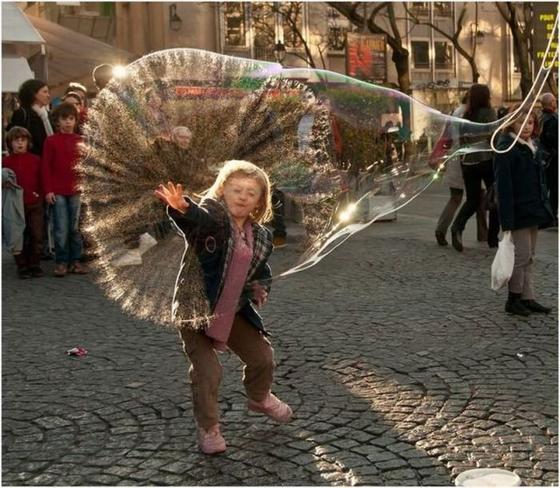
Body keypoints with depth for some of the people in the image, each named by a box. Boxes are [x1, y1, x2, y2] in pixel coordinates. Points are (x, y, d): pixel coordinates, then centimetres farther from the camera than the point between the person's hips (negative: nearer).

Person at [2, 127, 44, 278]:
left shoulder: (35, 160, 5)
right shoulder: (6, 161, 3)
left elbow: (41, 180, 6)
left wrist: (40, 195, -5)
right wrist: (5, 184, -15)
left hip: (34, 204, 0)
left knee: (36, 236, 2)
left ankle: (35, 265, 13)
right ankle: (22, 266, 13)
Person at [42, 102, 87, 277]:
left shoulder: (80, 141, 7)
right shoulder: (51, 141, 0)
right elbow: (46, 167, -1)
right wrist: (48, 190, -6)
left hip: (76, 190, 2)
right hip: (58, 191, -2)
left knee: (75, 228, 7)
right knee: (61, 229, -1)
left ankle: (75, 260, 16)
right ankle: (61, 262, 7)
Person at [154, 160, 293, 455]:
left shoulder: (261, 237, 2)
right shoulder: (210, 217, -18)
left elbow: (262, 271, 19)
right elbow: (195, 218, -43)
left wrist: (261, 288, -2)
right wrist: (181, 208, -66)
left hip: (234, 312, 6)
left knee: (262, 355, 14)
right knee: (207, 371, -9)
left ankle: (260, 398, 46)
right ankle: (208, 428, 14)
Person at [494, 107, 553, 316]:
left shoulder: (534, 147, 11)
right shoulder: (506, 150, -14)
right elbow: (503, 187, -18)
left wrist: (545, 206, 14)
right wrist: (507, 220, -22)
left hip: (533, 211, 8)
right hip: (519, 211, -8)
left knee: (529, 257, 12)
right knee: (522, 255, -4)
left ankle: (527, 298, 19)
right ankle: (513, 299, 9)